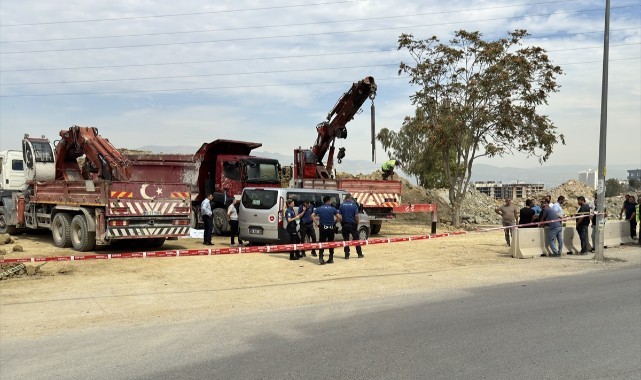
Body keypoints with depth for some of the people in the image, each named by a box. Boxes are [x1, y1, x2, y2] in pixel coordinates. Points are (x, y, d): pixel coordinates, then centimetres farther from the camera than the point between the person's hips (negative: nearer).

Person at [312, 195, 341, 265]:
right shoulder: (333, 209, -2)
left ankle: (320, 259, -8)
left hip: (322, 228, 0)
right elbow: (339, 217, -8)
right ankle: (331, 259, 16)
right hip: (330, 228, 0)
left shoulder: (319, 208, 2)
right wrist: (334, 221, 8)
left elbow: (312, 215, -7)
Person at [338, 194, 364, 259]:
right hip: (352, 224, -1)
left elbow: (340, 216, -1)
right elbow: (356, 216, -8)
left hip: (345, 225, 1)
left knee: (346, 240, 6)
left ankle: (347, 255, 5)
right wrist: (357, 224, 3)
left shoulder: (342, 205, 0)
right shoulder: (354, 205, -5)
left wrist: (341, 224, 8)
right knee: (356, 239, 9)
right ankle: (360, 254, 13)